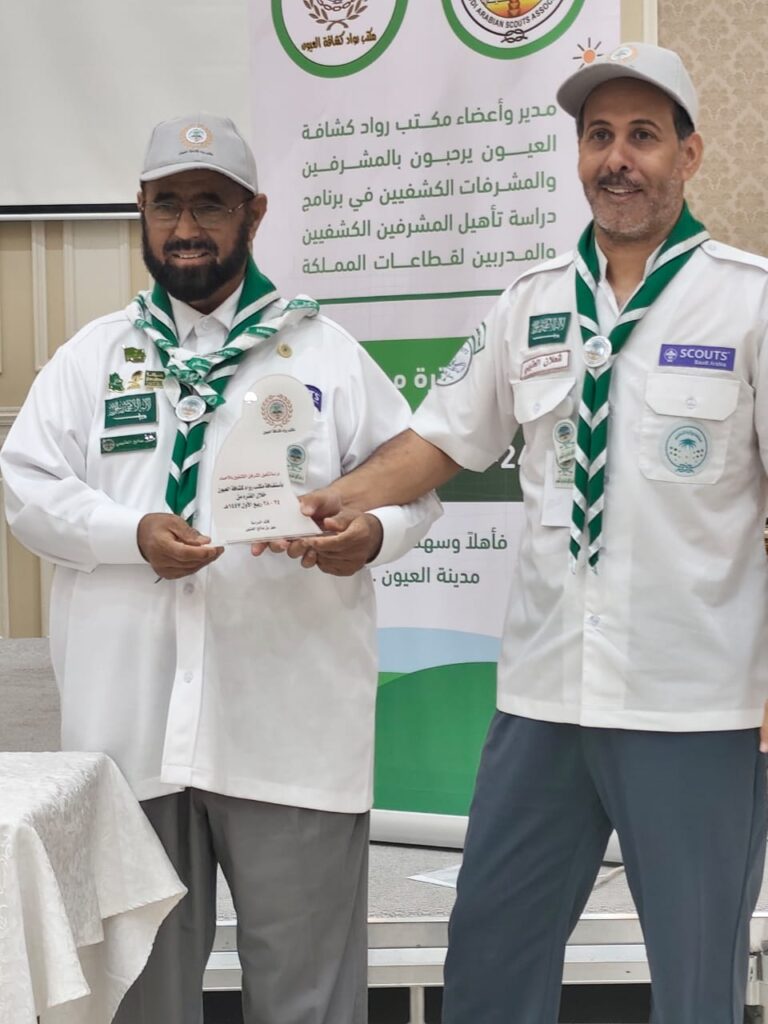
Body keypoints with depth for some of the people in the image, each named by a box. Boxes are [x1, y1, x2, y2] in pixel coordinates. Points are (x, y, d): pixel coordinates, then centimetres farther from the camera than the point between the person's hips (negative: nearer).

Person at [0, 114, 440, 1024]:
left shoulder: (327, 351, 9)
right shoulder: (90, 355, 12)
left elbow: (413, 479, 6)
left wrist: (368, 532, -16)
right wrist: (132, 534, -12)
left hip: (288, 720, -1)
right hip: (128, 718, 2)